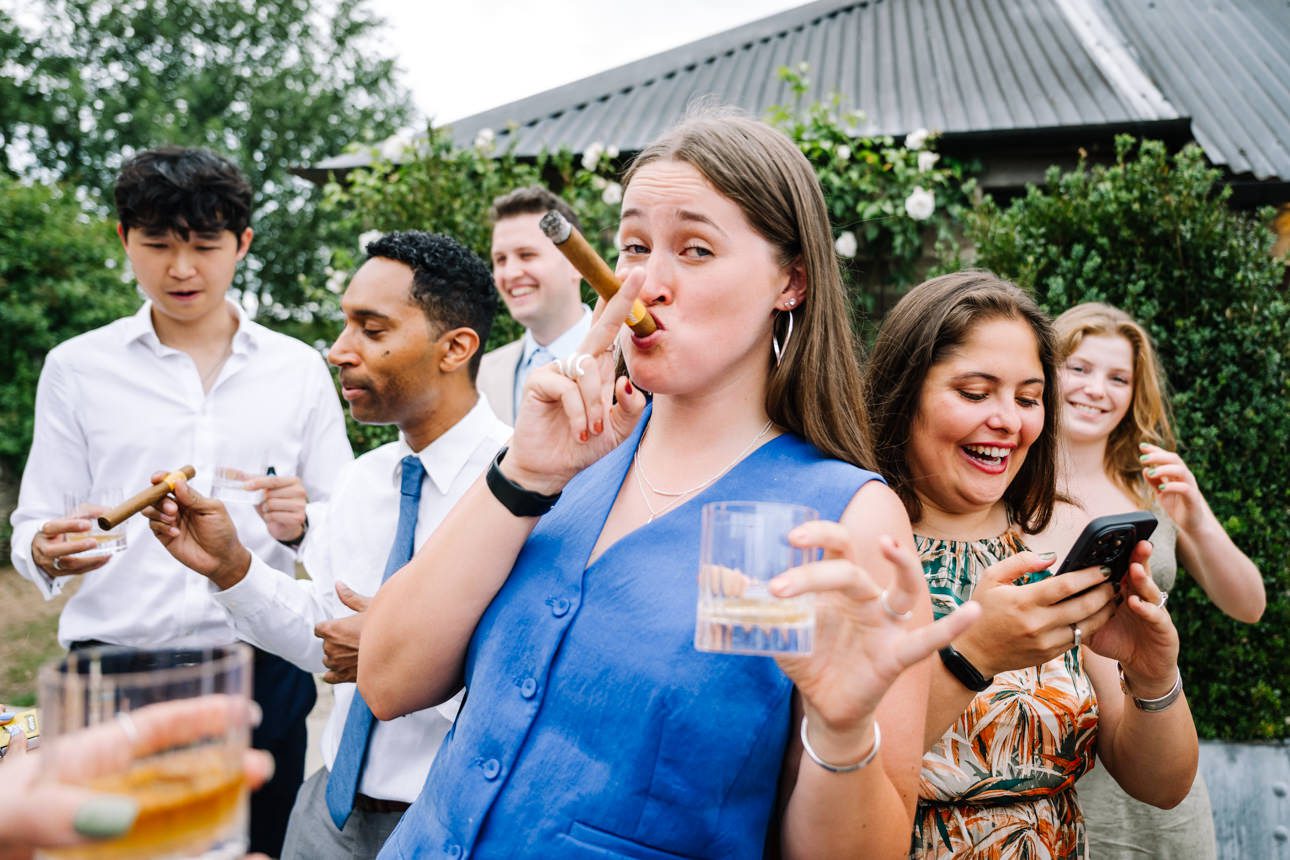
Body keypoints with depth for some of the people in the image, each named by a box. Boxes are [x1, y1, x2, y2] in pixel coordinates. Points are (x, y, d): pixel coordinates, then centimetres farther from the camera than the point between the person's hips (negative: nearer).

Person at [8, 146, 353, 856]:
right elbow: (33, 529, 5)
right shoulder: (76, 367, 6)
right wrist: (49, 552, -17)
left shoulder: (298, 369, 7)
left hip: (260, 672, 1)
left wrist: (302, 524, -13)